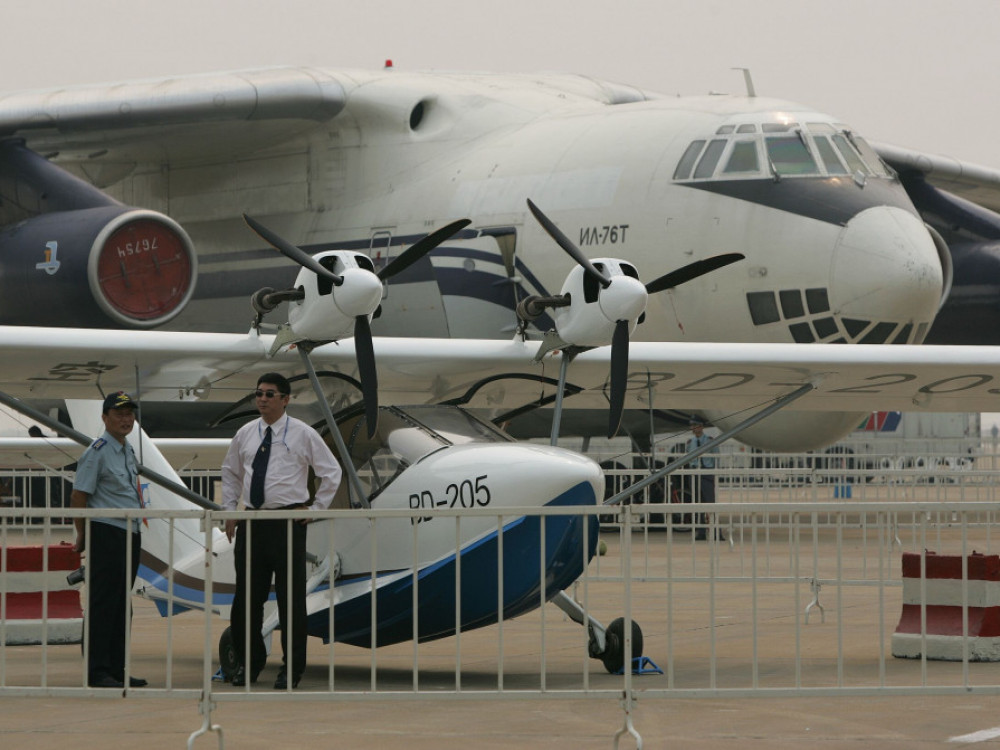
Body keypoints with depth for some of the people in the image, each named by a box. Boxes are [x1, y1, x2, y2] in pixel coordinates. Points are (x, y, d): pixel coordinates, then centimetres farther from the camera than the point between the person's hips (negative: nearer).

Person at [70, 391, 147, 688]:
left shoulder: (128, 451, 16)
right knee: (103, 605, -8)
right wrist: (82, 536, -4)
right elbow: (78, 497, -10)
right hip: (106, 535, -9)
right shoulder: (97, 452, -10)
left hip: (130, 535, 9)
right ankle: (98, 672, -8)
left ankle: (116, 669, 15)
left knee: (122, 605, 10)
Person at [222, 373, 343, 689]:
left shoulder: (302, 434, -2)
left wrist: (316, 509, 0)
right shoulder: (245, 434, 10)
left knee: (291, 598, -2)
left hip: (288, 522, -4)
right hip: (251, 523, 4)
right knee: (247, 596, 6)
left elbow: (331, 472, 4)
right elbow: (230, 473, 24)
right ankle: (249, 662, 19)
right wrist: (230, 511, 15)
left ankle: (292, 669, 5)